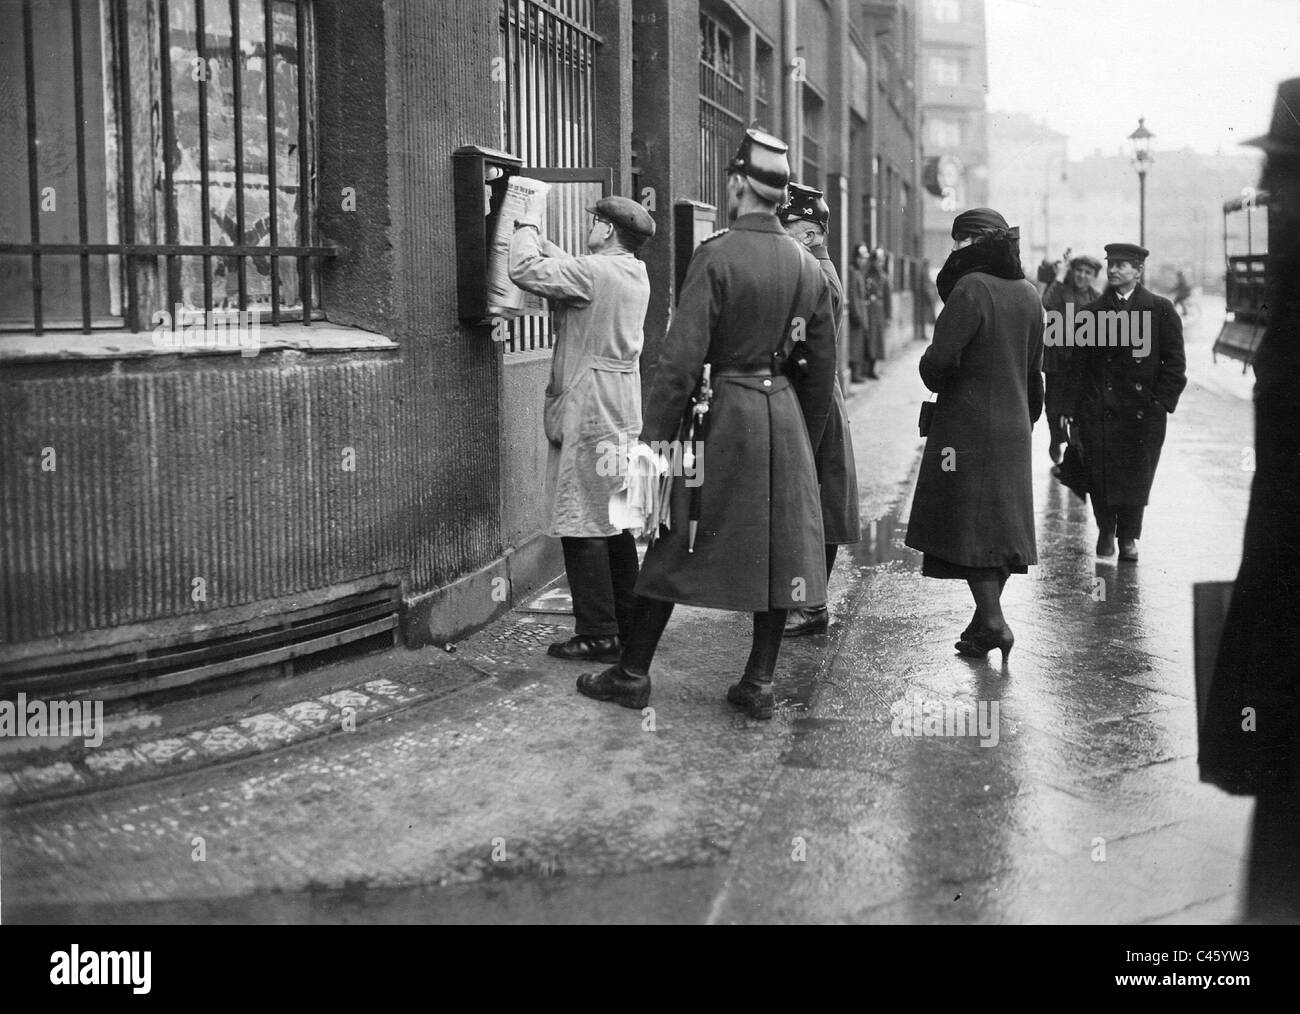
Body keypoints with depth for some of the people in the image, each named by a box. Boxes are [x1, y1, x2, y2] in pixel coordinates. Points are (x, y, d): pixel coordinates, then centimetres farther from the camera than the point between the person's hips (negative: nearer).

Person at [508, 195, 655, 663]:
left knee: (582, 523, -5)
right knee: (615, 519, 15)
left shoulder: (593, 271, -16)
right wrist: (535, 235, 22)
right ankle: (628, 622, 22)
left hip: (586, 413, -9)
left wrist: (526, 226, -3)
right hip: (622, 410, 9)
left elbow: (524, 270, -19)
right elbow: (566, 270, 23)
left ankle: (598, 635, -3)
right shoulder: (636, 274, 11)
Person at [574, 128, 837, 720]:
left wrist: (653, 436, -11)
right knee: (779, 551, 10)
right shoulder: (808, 266, 6)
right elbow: (822, 366, 11)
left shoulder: (715, 256, -12)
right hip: (785, 417, 5)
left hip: (723, 411, -5)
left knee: (676, 548, 5)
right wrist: (807, 439, 20)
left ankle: (632, 675, 15)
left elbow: (681, 357, -16)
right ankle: (759, 684, 16)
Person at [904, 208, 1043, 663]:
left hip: (968, 425, -7)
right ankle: (986, 618, 21)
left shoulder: (972, 288, -16)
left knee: (967, 524, -2)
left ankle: (993, 621, -5)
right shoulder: (1028, 293, 8)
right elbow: (1034, 368, 14)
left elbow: (940, 359, -21)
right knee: (1002, 521, 13)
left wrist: (932, 377, 2)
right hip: (1014, 426, 8)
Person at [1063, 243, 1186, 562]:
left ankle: (1128, 536, 18)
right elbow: (1078, 364, 8)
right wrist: (1074, 409, 1)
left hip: (1143, 412, -1)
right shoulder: (1091, 313, 8)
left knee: (1136, 475, 3)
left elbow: (1175, 362, 3)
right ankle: (1106, 529, 21)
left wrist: (1161, 401, -6)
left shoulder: (1161, 310, 4)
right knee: (1099, 473, 0)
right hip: (1097, 411, 1)